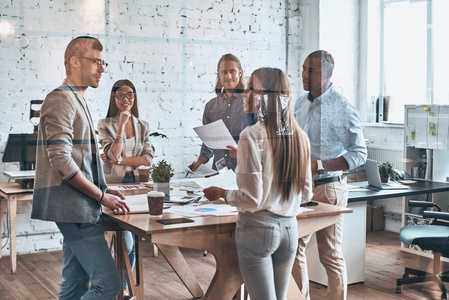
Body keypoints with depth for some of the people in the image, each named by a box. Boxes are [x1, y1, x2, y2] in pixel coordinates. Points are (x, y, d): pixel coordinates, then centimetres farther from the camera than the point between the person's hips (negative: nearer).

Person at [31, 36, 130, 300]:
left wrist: (105, 190, 13)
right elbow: (61, 161, -19)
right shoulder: (61, 99, -10)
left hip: (82, 209, 10)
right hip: (74, 208, -10)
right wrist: (102, 196, -14)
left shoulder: (79, 101, 21)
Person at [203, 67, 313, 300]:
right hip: (289, 228, 6)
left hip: (258, 228, -6)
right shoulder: (299, 136, 3)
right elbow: (306, 195, 10)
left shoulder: (251, 136, -16)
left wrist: (220, 193, -1)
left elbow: (251, 199, -17)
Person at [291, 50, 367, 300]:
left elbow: (359, 153, -14)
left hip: (327, 188, -7)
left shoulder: (342, 108, -12)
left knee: (331, 255, 3)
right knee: (294, 248, 11)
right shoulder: (301, 104, 10)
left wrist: (319, 166, -23)